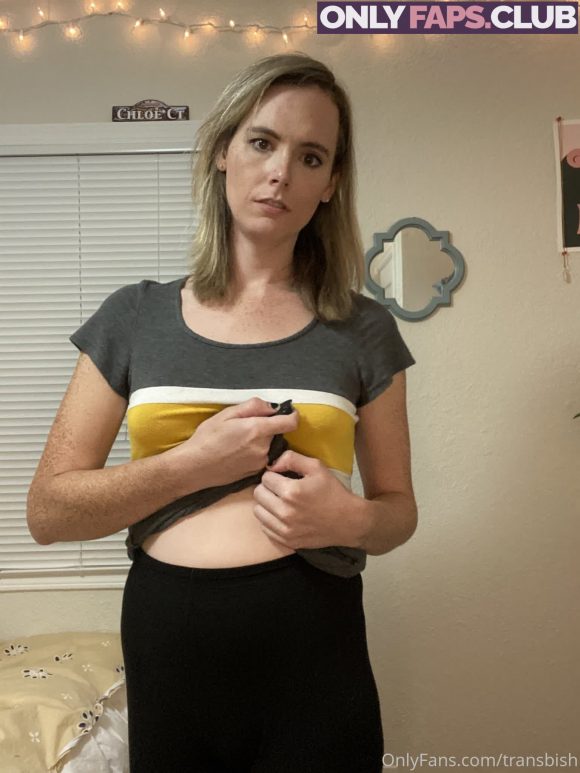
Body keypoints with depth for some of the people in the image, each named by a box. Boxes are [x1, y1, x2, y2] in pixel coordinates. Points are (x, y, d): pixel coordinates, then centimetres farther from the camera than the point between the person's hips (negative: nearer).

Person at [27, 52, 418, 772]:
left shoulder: (361, 330, 0)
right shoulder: (135, 317, 1)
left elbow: (399, 506, 7)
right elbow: (48, 511, -2)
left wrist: (352, 518, -16)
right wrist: (197, 463, -16)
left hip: (315, 657, 0)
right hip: (166, 643, 1)